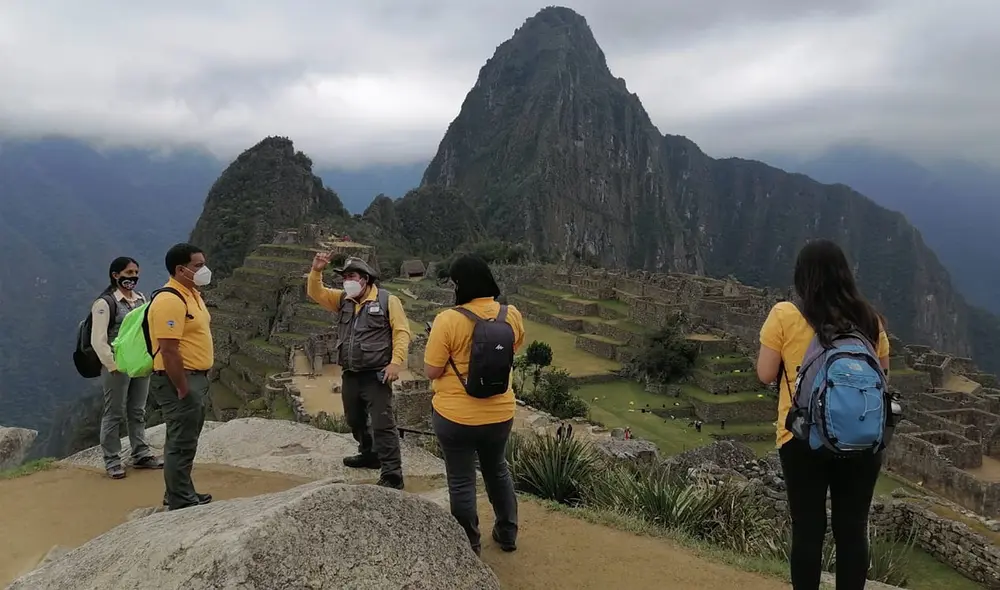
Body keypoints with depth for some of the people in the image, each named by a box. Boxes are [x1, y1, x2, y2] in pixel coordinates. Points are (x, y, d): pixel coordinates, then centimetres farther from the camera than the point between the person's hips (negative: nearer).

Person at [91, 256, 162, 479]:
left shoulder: (141, 299, 10)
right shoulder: (105, 303, -11)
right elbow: (98, 340, -14)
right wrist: (113, 365, -15)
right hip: (117, 367, -6)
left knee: (137, 412, 15)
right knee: (114, 415, 3)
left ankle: (141, 455, 24)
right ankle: (112, 462, 12)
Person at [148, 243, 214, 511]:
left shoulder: (192, 294, 11)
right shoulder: (170, 300, -21)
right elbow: (168, 350, -25)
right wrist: (183, 389, -23)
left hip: (195, 376, 10)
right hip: (178, 379, -10)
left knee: (185, 440, 19)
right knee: (181, 443, -2)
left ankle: (180, 494, 31)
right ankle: (181, 503, 8)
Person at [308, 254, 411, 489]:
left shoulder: (387, 301, -8)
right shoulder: (343, 300, 11)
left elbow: (402, 332, -11)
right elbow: (315, 293, 9)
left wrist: (396, 363, -20)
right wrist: (316, 271, -9)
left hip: (376, 376, -7)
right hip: (350, 375, 7)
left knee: (383, 424, -10)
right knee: (354, 421, 22)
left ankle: (392, 475, -8)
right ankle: (369, 454, 44)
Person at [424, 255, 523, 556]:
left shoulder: (449, 320, -21)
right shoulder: (512, 315, -6)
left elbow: (431, 371, -15)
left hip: (456, 416, -4)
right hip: (500, 414, 5)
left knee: (461, 480, 13)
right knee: (497, 469, 26)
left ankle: (469, 546, 28)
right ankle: (508, 533, 40)